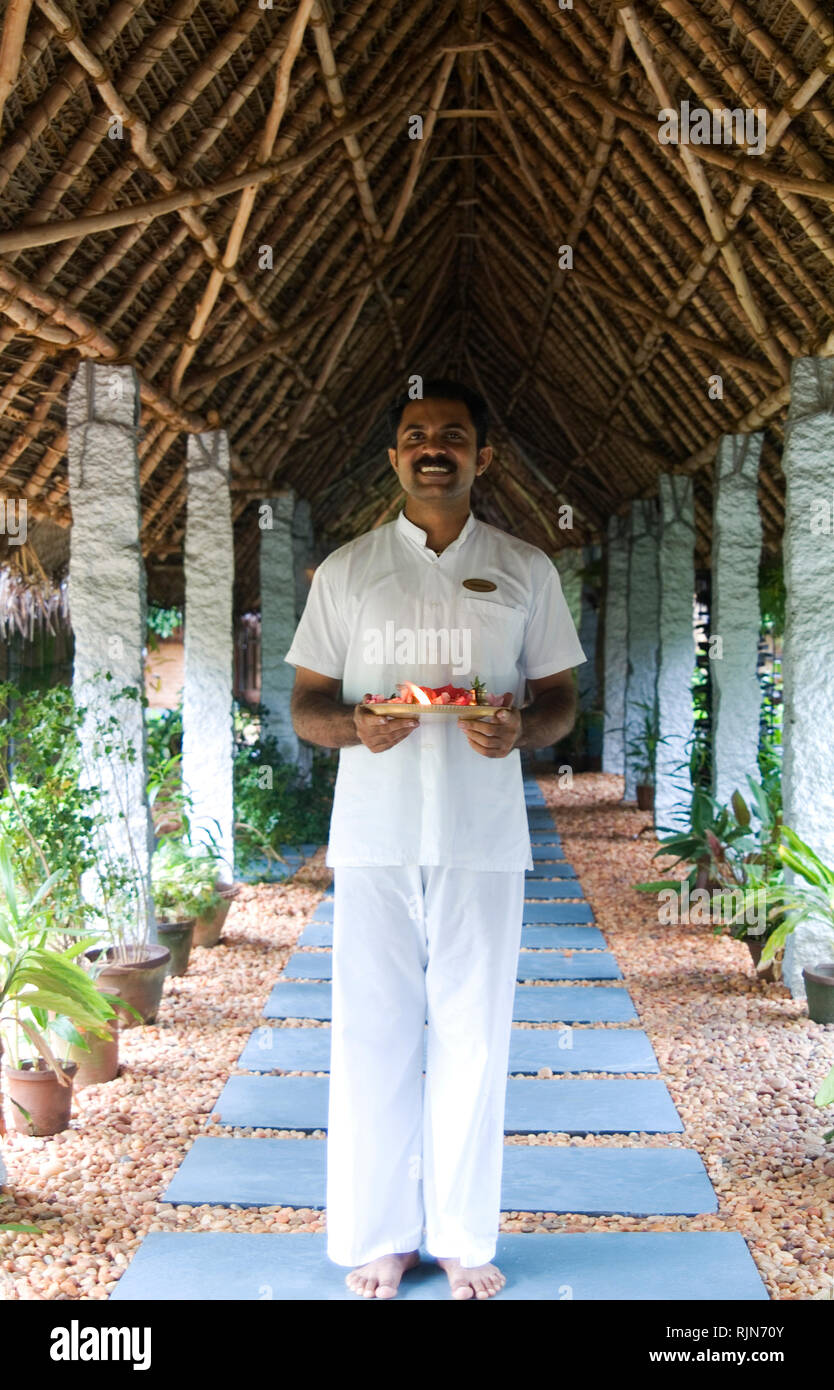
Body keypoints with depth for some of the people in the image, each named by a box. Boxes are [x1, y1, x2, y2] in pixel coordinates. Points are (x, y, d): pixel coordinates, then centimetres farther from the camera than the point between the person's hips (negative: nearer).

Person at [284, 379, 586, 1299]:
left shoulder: (525, 570, 8)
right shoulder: (346, 570, 8)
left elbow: (561, 698, 10)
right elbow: (304, 705, 8)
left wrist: (521, 728, -13)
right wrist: (353, 725, -15)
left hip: (483, 836, 0)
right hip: (374, 835, 0)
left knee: (473, 1034, 5)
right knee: (372, 1034, 4)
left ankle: (464, 1239, 20)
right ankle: (379, 1236, 19)